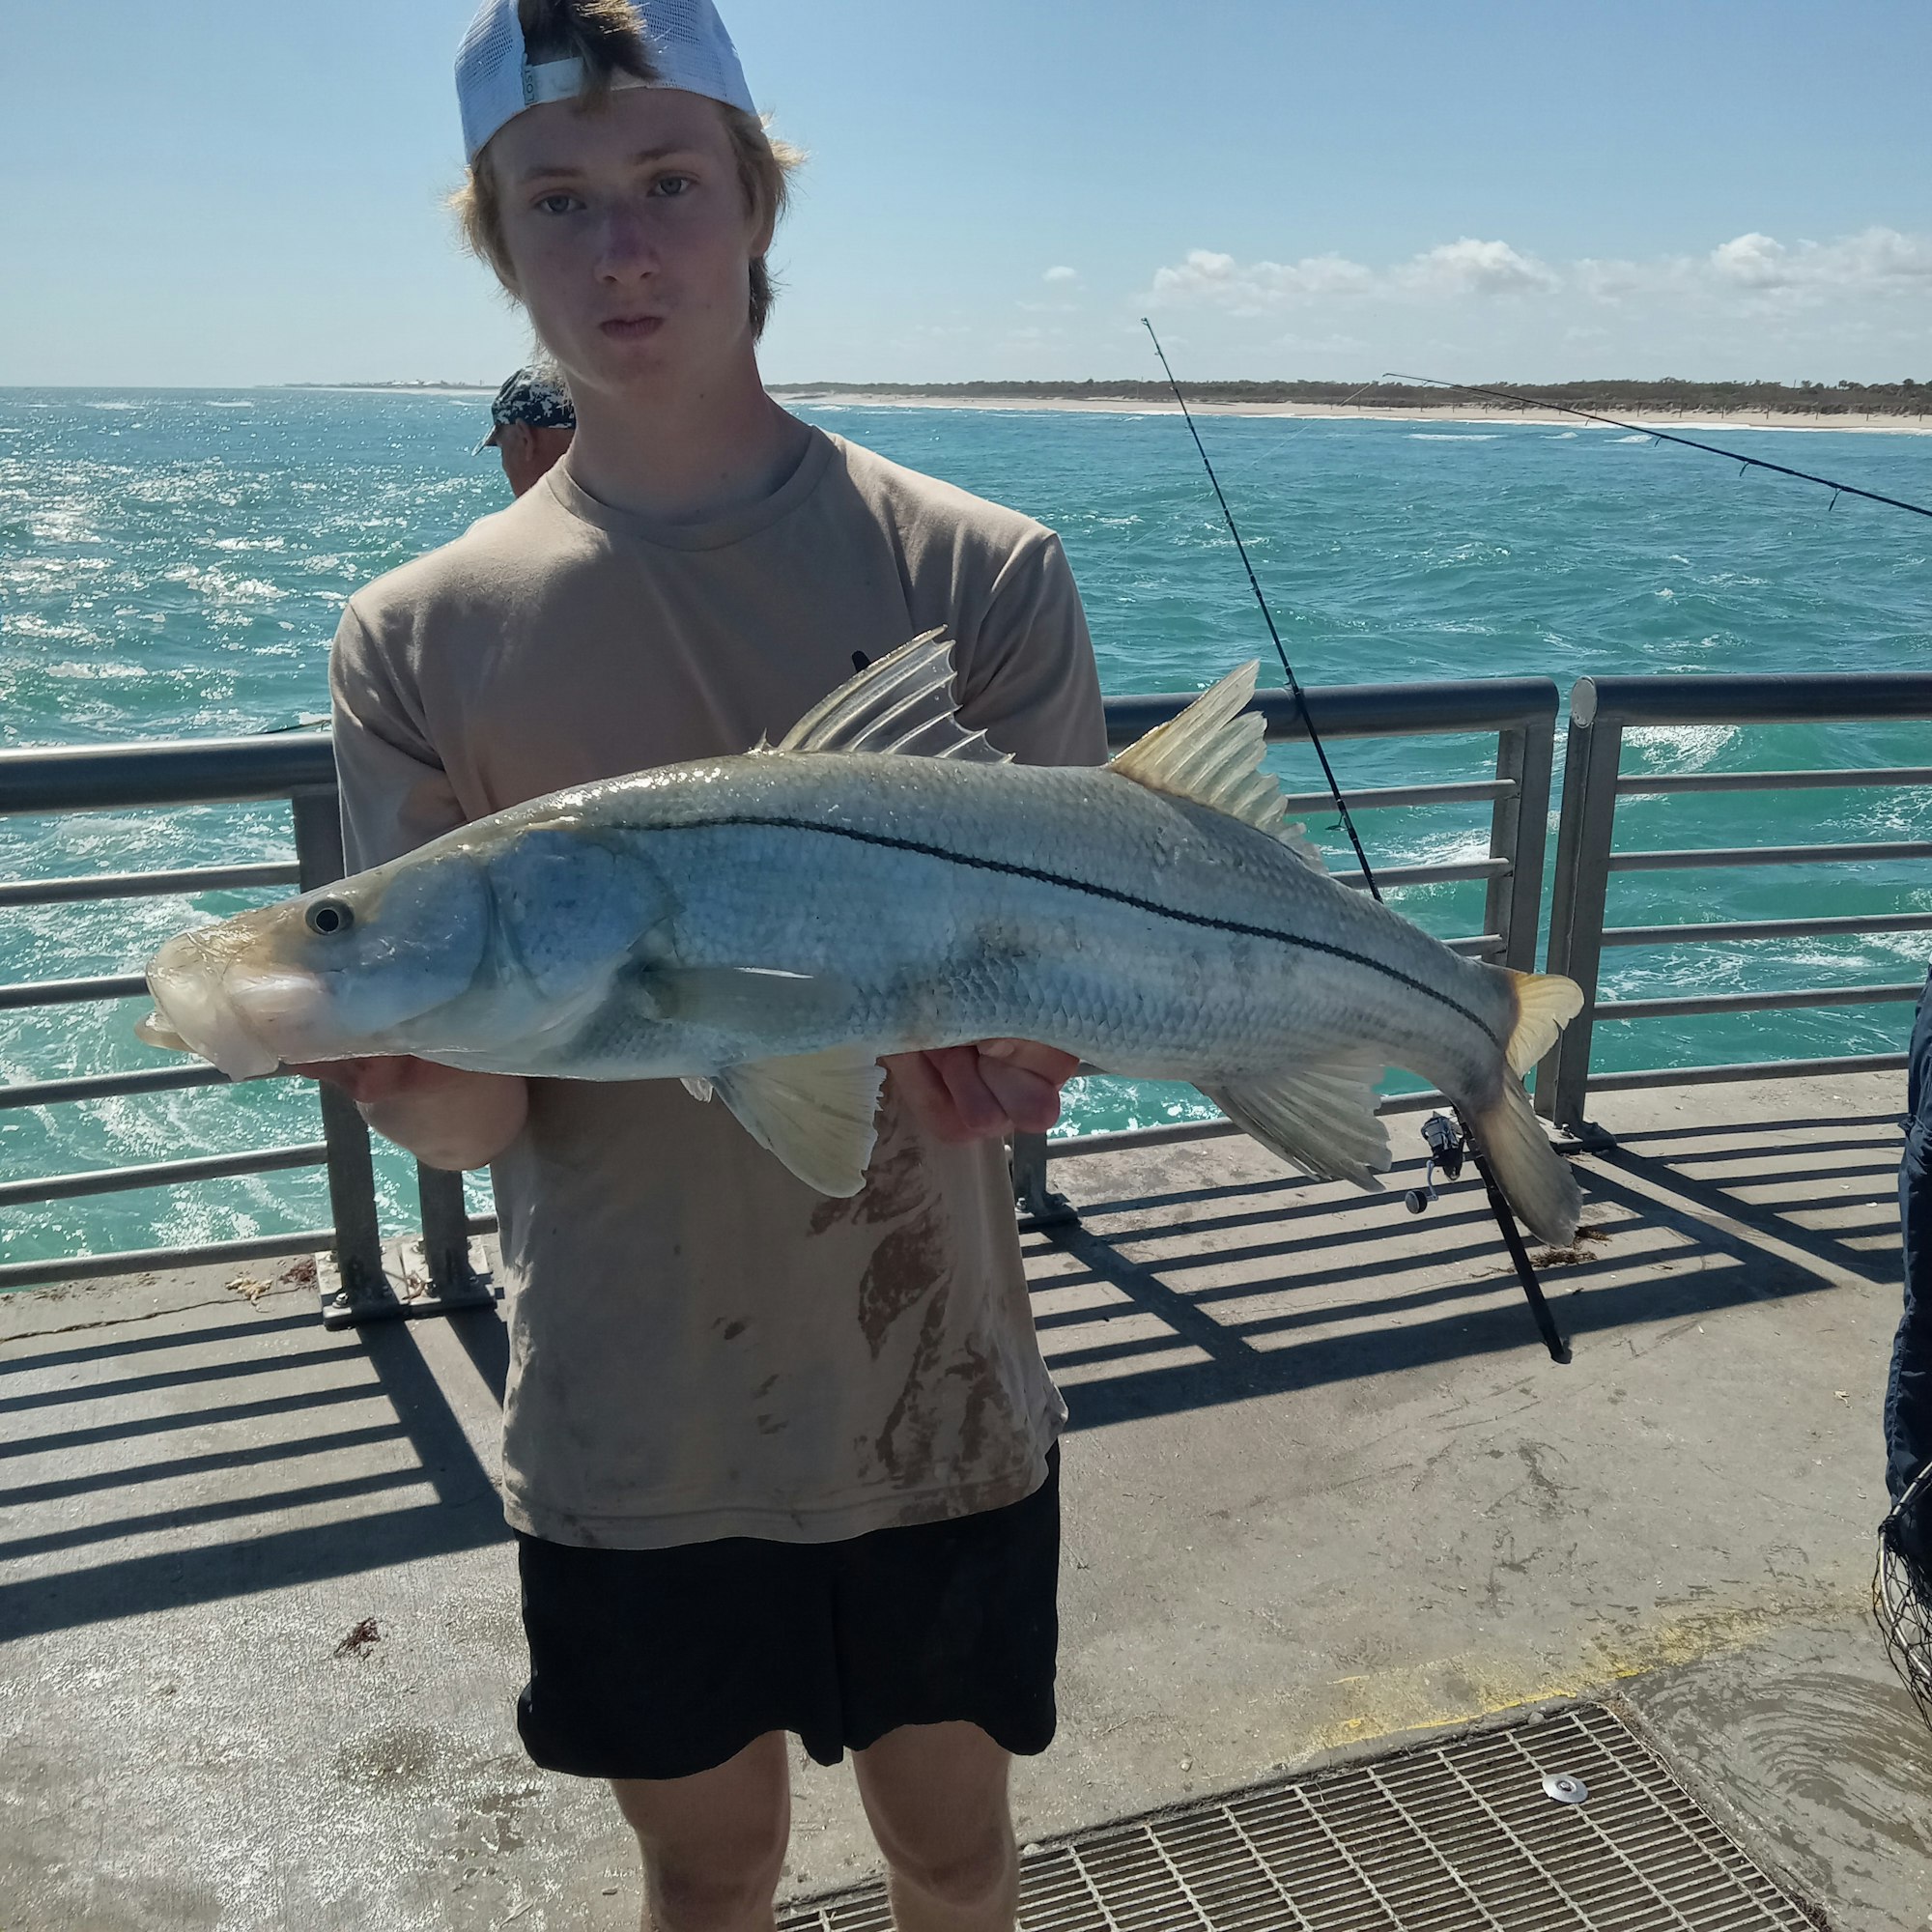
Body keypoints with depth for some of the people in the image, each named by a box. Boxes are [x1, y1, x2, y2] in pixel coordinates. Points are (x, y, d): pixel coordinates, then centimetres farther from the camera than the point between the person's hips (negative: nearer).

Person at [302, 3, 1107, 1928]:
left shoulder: (981, 574, -8)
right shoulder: (414, 642, -5)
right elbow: (472, 1115, -6)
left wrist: (988, 1046, -29)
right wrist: (428, 1078, -30)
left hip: (933, 1402, 0)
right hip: (627, 1437, 1)